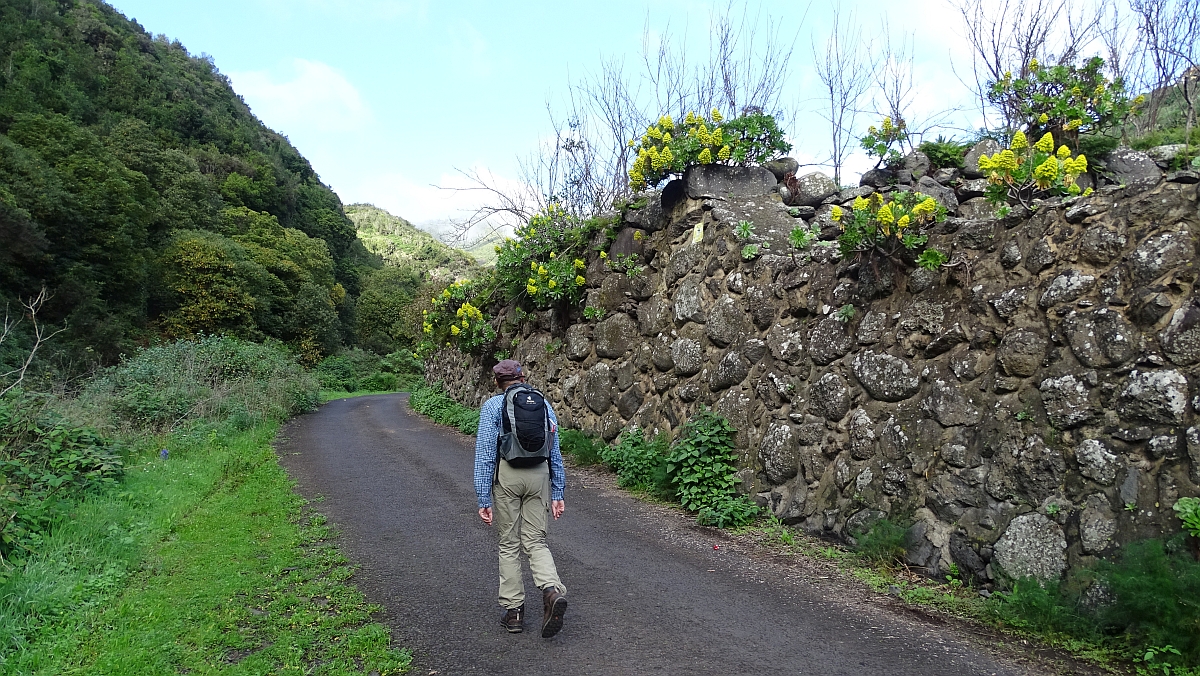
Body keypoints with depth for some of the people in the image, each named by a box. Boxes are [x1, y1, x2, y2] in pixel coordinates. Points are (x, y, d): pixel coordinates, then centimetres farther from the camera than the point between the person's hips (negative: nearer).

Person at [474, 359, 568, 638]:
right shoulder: (544, 405, 11)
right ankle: (553, 590, -15)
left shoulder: (492, 406, 0)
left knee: (509, 544, 11)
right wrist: (558, 493, 16)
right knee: (536, 542, 9)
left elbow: (485, 455, -5)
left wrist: (483, 499, -3)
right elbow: (555, 453, 11)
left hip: (507, 476, -2)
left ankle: (513, 611, 15)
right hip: (540, 475, 3)